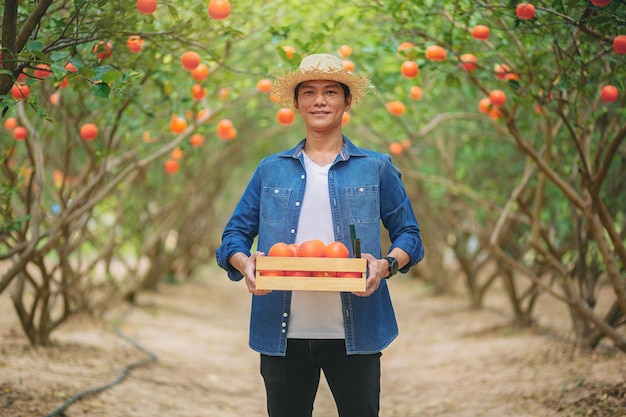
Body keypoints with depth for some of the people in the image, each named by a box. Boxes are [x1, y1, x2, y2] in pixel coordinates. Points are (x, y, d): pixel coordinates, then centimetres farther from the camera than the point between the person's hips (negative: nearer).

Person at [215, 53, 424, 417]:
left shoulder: (376, 168, 8)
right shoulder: (271, 170, 11)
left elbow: (410, 236, 8)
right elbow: (233, 236, 10)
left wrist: (387, 265, -13)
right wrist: (245, 262, -12)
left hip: (354, 333, -1)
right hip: (283, 332, 1)